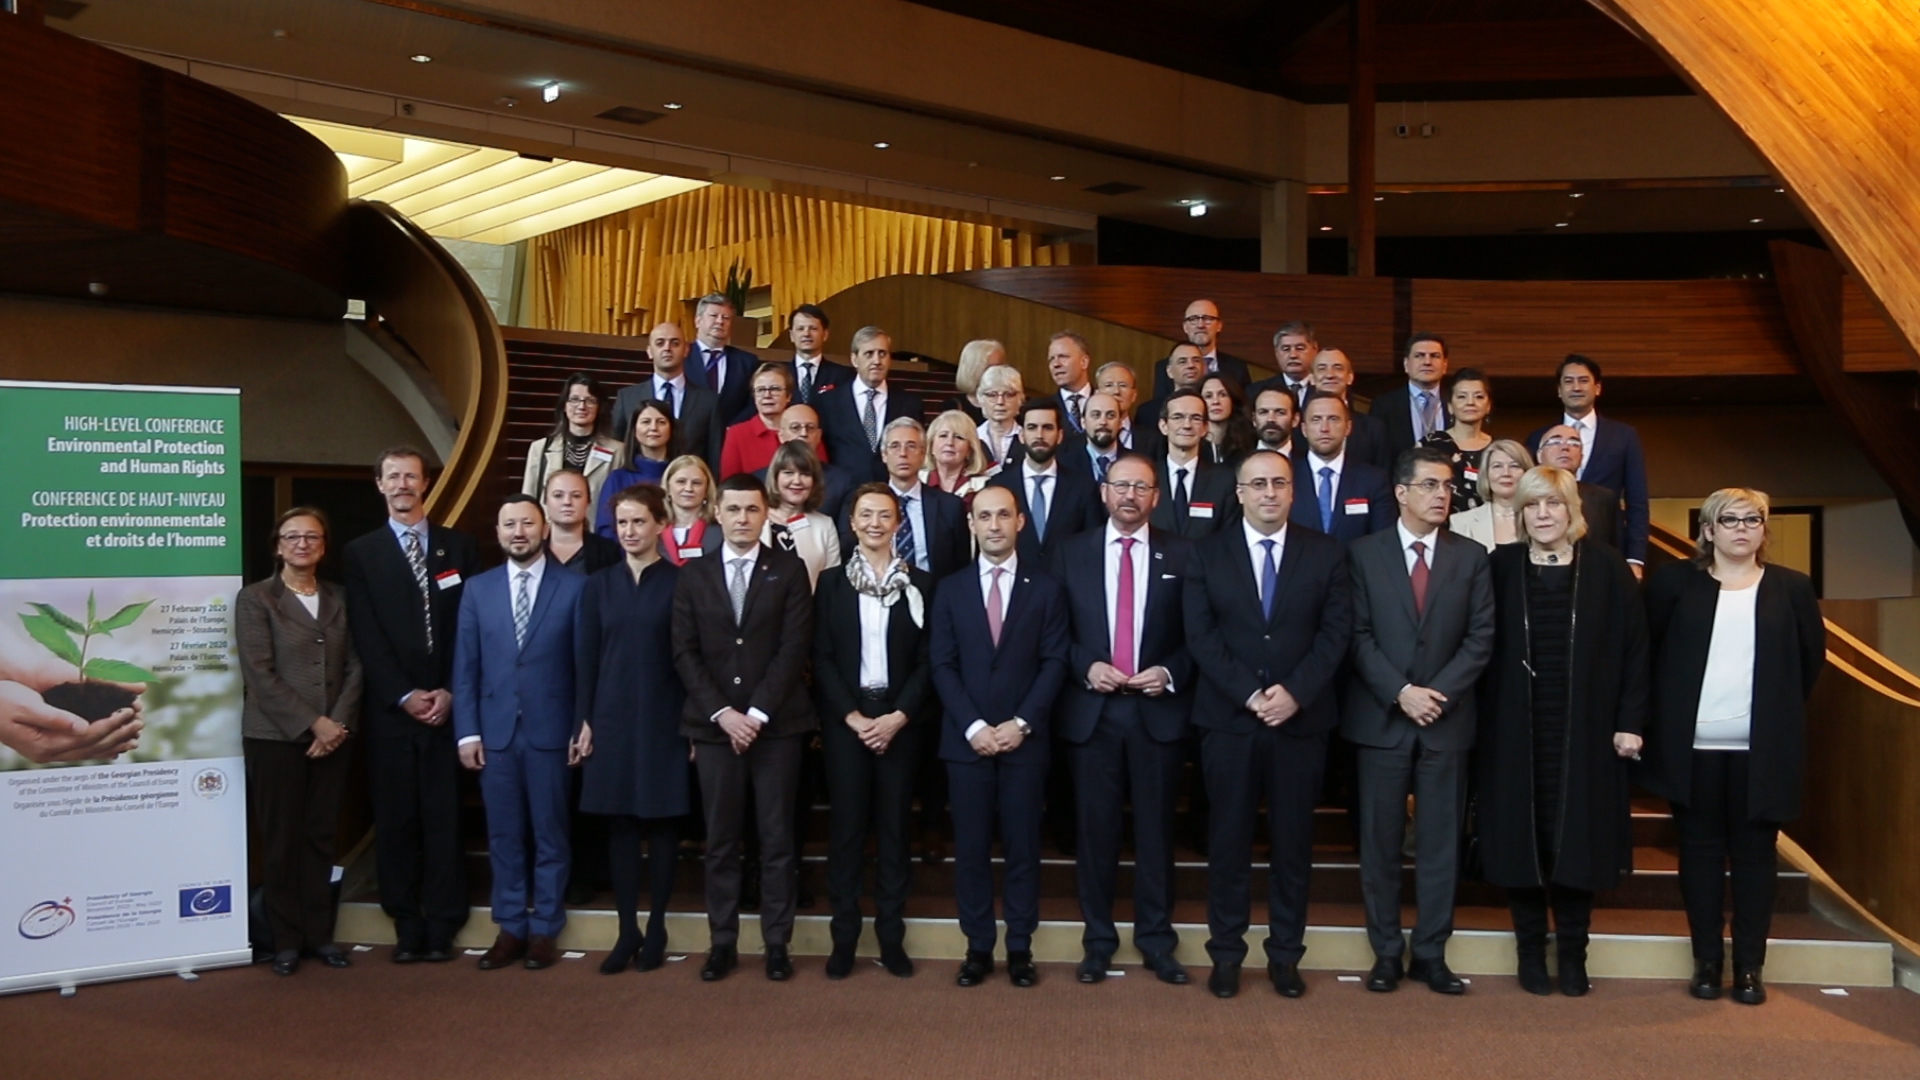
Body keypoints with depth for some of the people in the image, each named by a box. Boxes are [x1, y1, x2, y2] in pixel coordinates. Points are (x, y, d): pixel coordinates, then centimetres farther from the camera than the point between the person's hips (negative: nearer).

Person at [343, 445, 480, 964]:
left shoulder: (459, 546, 10)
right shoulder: (361, 553, 8)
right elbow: (366, 637, 1)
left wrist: (450, 692, -5)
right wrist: (405, 696, -8)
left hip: (447, 705, 0)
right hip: (390, 708, 0)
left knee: (445, 819, 1)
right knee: (396, 821, 2)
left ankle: (442, 927, 8)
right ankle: (406, 927, 11)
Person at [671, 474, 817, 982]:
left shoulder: (789, 571, 3)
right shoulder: (693, 574, 8)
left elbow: (794, 648, -5)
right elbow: (685, 653, 3)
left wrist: (757, 713, -12)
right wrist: (722, 712, -9)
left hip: (777, 723, -1)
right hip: (714, 724, 2)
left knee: (777, 839, 3)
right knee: (720, 840, 6)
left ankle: (777, 944, 11)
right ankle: (723, 942, 15)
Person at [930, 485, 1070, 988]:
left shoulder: (1046, 587, 4)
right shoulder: (950, 589, 7)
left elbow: (1055, 661, -1)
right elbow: (942, 665, 2)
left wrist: (1021, 723, -11)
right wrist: (973, 726, -10)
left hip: (1025, 737, -1)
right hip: (966, 738, 1)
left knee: (1022, 845, 4)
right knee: (971, 846, 4)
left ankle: (1020, 947, 15)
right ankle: (978, 946, 14)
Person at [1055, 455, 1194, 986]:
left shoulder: (1181, 555, 5)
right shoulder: (1071, 553, 6)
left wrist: (1171, 673, -11)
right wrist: (1085, 666, -10)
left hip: (1158, 709, 0)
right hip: (1091, 709, 0)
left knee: (1156, 828, 6)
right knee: (1096, 828, 6)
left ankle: (1156, 939, 19)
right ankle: (1098, 939, 18)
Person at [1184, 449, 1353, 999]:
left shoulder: (1326, 552, 5)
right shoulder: (1208, 553, 4)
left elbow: (1336, 630, -1)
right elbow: (1200, 634, -2)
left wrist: (1294, 692, -13)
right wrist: (1249, 693, -12)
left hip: (1301, 718, 1)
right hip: (1228, 718, 0)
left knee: (1293, 840, 7)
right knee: (1228, 838, 4)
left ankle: (1286, 954, 19)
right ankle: (1226, 952, 15)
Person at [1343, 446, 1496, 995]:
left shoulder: (1471, 556, 7)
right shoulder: (1364, 553, 1)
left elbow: (1481, 637, 1)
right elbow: (1358, 636, -3)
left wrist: (1438, 692, -11)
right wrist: (1400, 692, -13)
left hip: (1447, 719, 1)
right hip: (1380, 718, -1)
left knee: (1440, 842, 6)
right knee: (1381, 841, 4)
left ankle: (1431, 953, 16)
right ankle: (1386, 951, 15)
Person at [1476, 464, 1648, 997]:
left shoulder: (1607, 567, 1)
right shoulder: (1501, 568, 2)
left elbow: (1633, 645, 1)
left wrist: (1630, 721, -4)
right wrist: (1480, 720, -5)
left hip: (1585, 732, 0)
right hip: (1515, 731, 0)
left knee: (1578, 836, 5)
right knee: (1522, 837, 4)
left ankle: (1573, 951, 19)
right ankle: (1530, 950, 17)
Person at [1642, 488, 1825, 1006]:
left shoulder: (1792, 587, 5)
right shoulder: (1675, 581, 1)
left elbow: (1812, 657, 12)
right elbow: (1644, 645, 5)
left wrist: (1780, 710, 11)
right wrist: (1668, 709, 5)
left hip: (1762, 749, 1)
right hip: (1693, 746, -1)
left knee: (1754, 853, 6)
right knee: (1701, 851, 6)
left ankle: (1749, 965, 14)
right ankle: (1707, 960, 15)